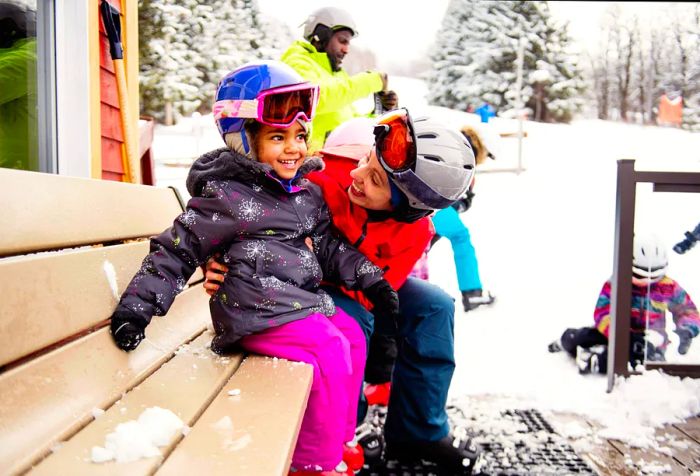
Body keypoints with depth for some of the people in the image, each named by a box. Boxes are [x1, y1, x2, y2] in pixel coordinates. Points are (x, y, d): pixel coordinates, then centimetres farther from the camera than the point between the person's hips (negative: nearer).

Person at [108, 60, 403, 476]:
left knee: (353, 337, 8)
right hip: (257, 308, -9)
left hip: (304, 297, 9)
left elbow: (327, 245, 20)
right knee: (330, 353, -18)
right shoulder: (226, 197, -11)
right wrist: (137, 307, -13)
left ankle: (340, 441, 24)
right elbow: (177, 251, -8)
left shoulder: (307, 193, 12)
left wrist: (369, 277, 11)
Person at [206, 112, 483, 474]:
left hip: (359, 290, 4)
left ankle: (419, 432, 3)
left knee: (434, 307, -11)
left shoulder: (414, 231, -21)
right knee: (352, 319, -33)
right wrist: (218, 266, -37)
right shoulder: (317, 179, -33)